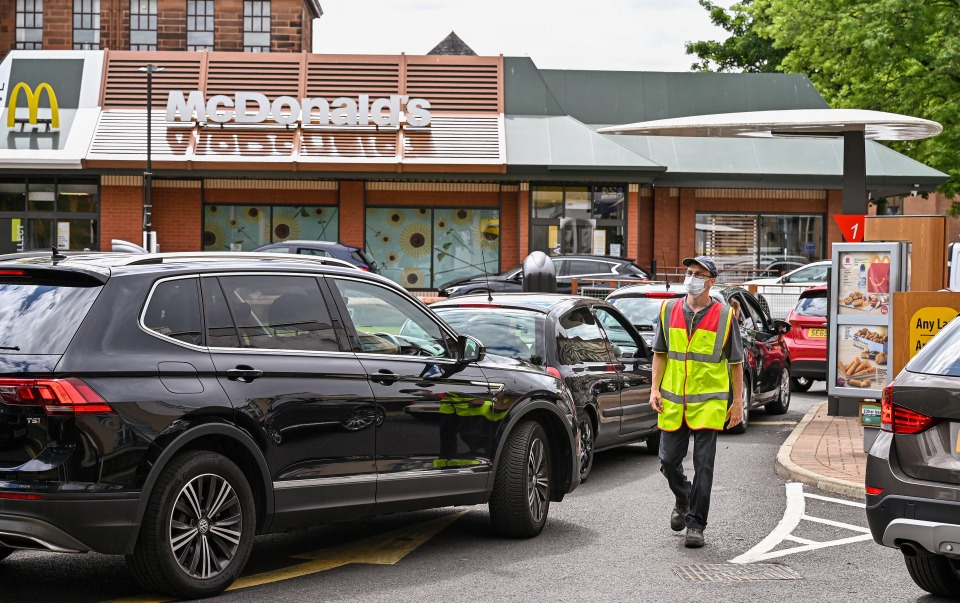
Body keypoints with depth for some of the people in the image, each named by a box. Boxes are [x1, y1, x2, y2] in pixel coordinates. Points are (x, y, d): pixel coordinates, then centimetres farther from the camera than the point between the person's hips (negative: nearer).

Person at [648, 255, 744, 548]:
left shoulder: (724, 315, -1)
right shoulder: (669, 310, 6)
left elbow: (735, 362, 4)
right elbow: (660, 353, 13)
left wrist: (737, 402, 2)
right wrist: (655, 389, 2)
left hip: (708, 403, -3)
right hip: (673, 402, 3)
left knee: (703, 465, -4)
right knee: (668, 461, 7)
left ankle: (695, 524, 4)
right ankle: (683, 501, 36)